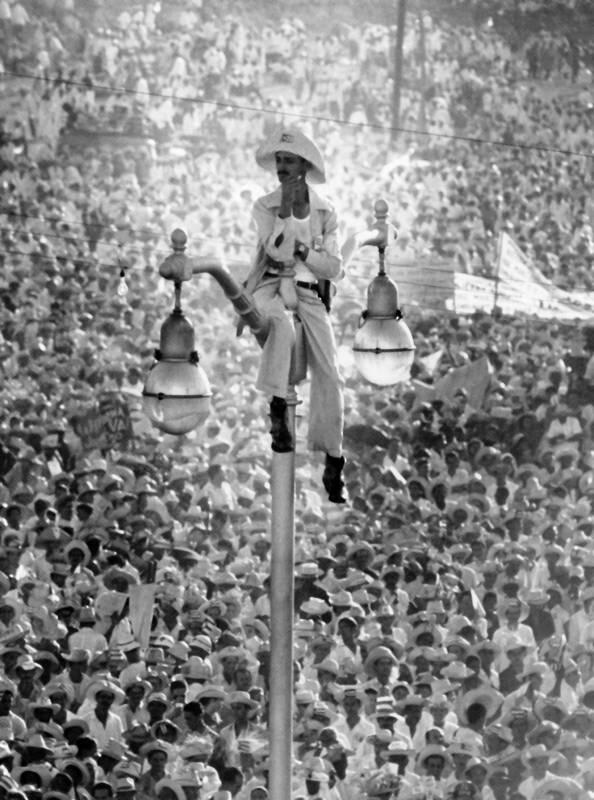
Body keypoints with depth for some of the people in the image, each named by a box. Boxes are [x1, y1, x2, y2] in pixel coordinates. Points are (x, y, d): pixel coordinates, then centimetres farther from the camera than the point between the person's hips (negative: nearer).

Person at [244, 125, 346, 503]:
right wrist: (286, 208, -15)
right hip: (272, 287, -2)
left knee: (329, 374, -11)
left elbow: (335, 268, 6)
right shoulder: (265, 207, 4)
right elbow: (278, 251, -11)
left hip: (310, 292, 3)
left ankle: (333, 464, -6)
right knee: (283, 325, -41)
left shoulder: (326, 212, 10)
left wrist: (303, 252, -8)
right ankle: (278, 408, -35)